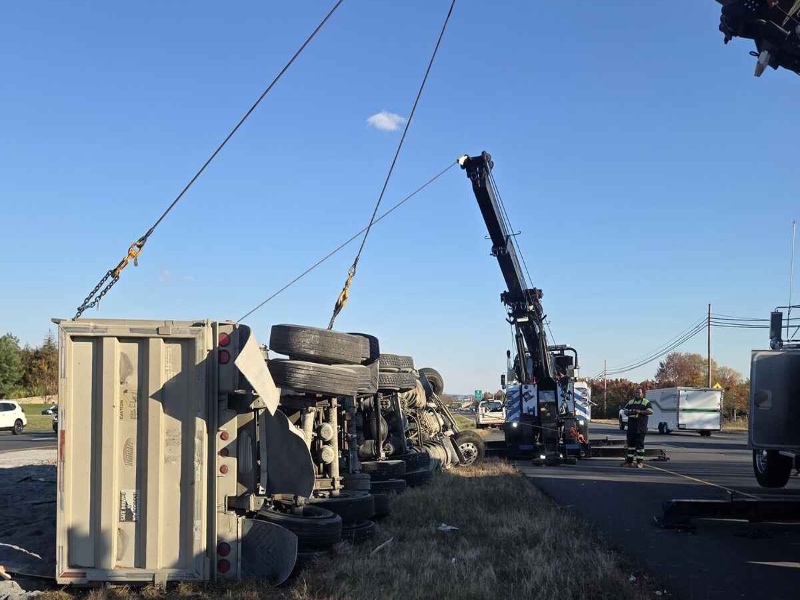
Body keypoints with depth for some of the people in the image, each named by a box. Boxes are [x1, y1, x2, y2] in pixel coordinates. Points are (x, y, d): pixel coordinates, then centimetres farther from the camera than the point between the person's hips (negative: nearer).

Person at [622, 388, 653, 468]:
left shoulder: (646, 402, 1)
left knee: (640, 444, -5)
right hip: (631, 427, 5)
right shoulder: (630, 402, 18)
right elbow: (625, 411, 19)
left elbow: (650, 411, -9)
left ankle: (640, 462, 0)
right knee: (630, 443, 8)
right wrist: (630, 412, -3)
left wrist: (640, 412, -19)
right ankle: (629, 461, 14)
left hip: (641, 428, -5)